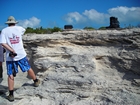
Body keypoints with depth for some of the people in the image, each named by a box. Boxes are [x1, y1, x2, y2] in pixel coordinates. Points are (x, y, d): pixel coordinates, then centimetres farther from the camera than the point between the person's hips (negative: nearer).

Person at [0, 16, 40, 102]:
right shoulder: (19, 28, 3)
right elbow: (24, 30, 27)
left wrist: (12, 51, -15)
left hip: (10, 57, -1)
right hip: (21, 54, 1)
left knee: (10, 75, 4)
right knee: (28, 69, 18)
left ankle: (11, 95, 6)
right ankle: (36, 81, 39)